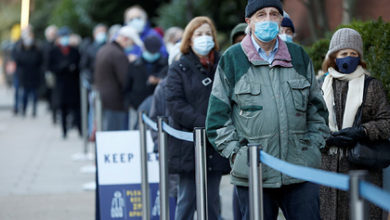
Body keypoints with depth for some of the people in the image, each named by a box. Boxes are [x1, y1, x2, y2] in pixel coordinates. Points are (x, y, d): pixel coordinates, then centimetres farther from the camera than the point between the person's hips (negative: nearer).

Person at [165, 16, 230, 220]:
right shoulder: (179, 69, 1)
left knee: (212, 200, 8)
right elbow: (175, 104, -9)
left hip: (216, 146, 3)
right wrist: (204, 124, -18)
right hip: (188, 142, -3)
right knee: (187, 199, -1)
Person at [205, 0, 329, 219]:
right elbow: (218, 114, 3)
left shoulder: (299, 56, 12)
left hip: (301, 170, 2)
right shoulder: (232, 59, 2)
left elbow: (317, 108, 19)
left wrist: (315, 146, 8)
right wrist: (235, 153, -5)